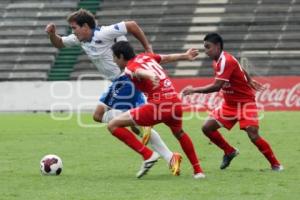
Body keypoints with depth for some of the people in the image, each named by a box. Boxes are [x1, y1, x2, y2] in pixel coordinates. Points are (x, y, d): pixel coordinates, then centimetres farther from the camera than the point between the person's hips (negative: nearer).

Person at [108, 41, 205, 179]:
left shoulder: (130, 68, -2)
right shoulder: (145, 56, 19)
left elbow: (140, 71, -27)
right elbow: (167, 58, 36)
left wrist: (151, 76, -49)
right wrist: (185, 56, 54)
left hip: (158, 106, -8)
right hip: (175, 103, 8)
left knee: (113, 125, -1)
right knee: (179, 134, 39)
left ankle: (148, 155, -3)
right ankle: (198, 170, 40)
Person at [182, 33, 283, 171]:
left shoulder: (226, 61, -25)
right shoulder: (217, 61, 3)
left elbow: (216, 86, -32)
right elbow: (239, 68, 18)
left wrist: (194, 90, -28)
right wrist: (249, 81, 26)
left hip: (245, 102, -9)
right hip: (229, 103, 9)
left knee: (253, 135, -20)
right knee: (207, 128, -2)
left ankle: (275, 164, -5)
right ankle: (230, 152, 18)